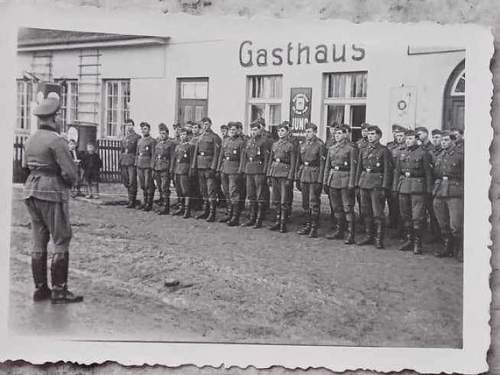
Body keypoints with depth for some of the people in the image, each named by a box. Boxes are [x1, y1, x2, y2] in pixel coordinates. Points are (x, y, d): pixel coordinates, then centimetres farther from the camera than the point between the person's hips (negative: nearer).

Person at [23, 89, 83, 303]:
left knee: (39, 241, 13)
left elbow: (25, 165, 18)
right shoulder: (56, 141, -15)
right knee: (61, 241, -1)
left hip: (31, 191, 8)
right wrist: (70, 183, 2)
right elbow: (70, 172, -17)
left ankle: (40, 288, 18)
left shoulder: (31, 140, 10)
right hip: (52, 193, -8)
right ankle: (59, 291, -1)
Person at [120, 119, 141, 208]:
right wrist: (120, 162, 17)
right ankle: (131, 198, 25)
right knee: (126, 182, 9)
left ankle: (132, 201, -2)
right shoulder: (123, 138, 17)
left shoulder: (137, 137, -2)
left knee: (132, 182, -7)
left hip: (132, 162, -6)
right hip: (124, 162, 6)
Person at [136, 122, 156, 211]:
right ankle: (145, 202, 20)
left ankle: (149, 204, 3)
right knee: (142, 185, 11)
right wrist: (136, 164, 13)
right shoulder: (139, 141, 16)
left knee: (149, 185, -3)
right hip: (140, 166, 7)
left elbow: (153, 155, -9)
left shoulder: (152, 141, -5)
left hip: (148, 166, -7)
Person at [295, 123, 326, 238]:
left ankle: (314, 228, 2)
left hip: (314, 176, -6)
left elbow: (322, 164, -10)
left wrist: (320, 181, -15)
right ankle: (307, 225, 19)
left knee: (314, 202, -4)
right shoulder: (303, 145, 13)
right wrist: (297, 178, 12)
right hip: (304, 176, 6)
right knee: (305, 203, 10)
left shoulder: (320, 145, -7)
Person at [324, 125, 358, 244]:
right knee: (336, 207, 12)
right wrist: (325, 182, 11)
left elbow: (353, 167, -9)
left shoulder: (351, 148, -6)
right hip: (333, 180, 6)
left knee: (348, 208, -6)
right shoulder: (331, 148, 13)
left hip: (345, 179, -6)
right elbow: (327, 166, 16)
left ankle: (350, 234, -4)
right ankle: (339, 231, 23)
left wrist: (351, 185, -14)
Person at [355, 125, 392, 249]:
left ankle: (379, 239, 0)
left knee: (378, 213, -5)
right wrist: (357, 184, 11)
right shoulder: (363, 151, 14)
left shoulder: (384, 151, -3)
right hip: (364, 183, 6)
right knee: (366, 212, 10)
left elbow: (387, 170, -7)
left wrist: (384, 187, -13)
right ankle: (369, 236, 19)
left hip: (377, 184, -6)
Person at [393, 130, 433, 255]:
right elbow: (397, 171, 16)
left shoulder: (423, 153, -2)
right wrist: (395, 187, 10)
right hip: (403, 187, 6)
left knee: (417, 217, -6)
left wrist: (428, 190, -8)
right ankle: (409, 240, 22)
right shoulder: (402, 154, 14)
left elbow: (428, 173, -4)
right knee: (405, 216, 10)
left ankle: (417, 243, 0)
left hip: (418, 188, -6)